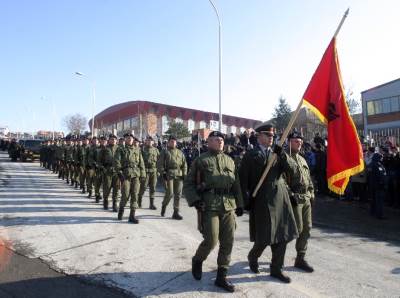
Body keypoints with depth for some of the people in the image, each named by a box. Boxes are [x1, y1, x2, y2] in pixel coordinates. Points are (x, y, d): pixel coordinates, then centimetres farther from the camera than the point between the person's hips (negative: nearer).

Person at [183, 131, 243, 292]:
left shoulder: (230, 161, 16)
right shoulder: (201, 160, 3)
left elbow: (236, 184, 20)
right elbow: (188, 184, 2)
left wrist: (239, 204, 13)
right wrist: (195, 200, -12)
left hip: (229, 205, 5)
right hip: (209, 205, -4)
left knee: (228, 242, 4)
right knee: (211, 240, -8)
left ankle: (221, 277, 20)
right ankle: (197, 261, 24)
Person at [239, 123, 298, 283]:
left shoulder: (277, 154, 12)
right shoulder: (250, 155, -2)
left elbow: (292, 169, 0)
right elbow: (243, 179, -4)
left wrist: (282, 154, -16)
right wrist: (246, 201, -9)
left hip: (280, 199, 5)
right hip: (262, 201, -5)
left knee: (282, 235, 9)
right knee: (264, 238, 1)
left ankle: (276, 269, 26)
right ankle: (253, 257, 32)